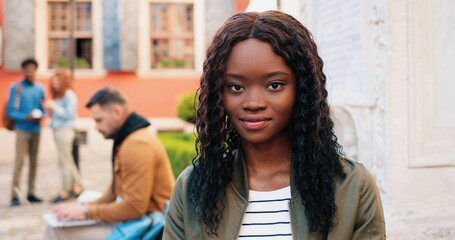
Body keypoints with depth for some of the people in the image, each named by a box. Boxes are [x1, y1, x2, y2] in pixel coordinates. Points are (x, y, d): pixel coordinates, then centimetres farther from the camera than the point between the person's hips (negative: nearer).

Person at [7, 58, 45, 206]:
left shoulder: (40, 89, 8)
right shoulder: (16, 87, -7)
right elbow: (10, 111, -7)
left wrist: (40, 115, -8)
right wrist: (26, 117, -19)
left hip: (36, 130, 5)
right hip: (22, 130, -5)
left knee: (34, 162, 7)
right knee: (19, 162, -8)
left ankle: (31, 193, 15)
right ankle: (15, 195, -4)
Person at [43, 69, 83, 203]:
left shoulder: (69, 95, -9)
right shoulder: (58, 96, 16)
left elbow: (69, 114, -15)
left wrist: (55, 107, -13)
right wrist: (49, 110, 2)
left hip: (65, 130, -9)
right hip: (58, 130, 9)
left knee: (64, 161, -4)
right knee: (68, 161, 13)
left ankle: (65, 191, 2)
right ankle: (76, 187, 20)